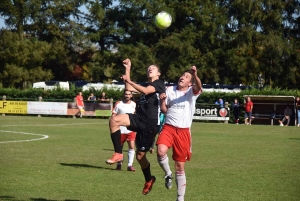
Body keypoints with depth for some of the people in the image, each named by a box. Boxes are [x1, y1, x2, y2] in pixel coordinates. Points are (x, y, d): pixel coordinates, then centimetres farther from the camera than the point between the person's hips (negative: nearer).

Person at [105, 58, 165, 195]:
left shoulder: (159, 83, -1)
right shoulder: (146, 85, 26)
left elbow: (146, 91, -19)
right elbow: (129, 89, 21)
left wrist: (129, 81, -23)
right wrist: (128, 69, 20)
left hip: (150, 123, -8)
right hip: (140, 119, 8)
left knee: (140, 154, -5)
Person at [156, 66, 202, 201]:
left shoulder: (192, 92, 1)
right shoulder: (170, 90, 9)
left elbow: (199, 88, -24)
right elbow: (164, 110, 13)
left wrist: (195, 75, -43)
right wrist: (162, 100, -8)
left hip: (183, 132, -1)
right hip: (168, 127, 1)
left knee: (180, 167, 5)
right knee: (161, 151, -30)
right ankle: (168, 174, -2)